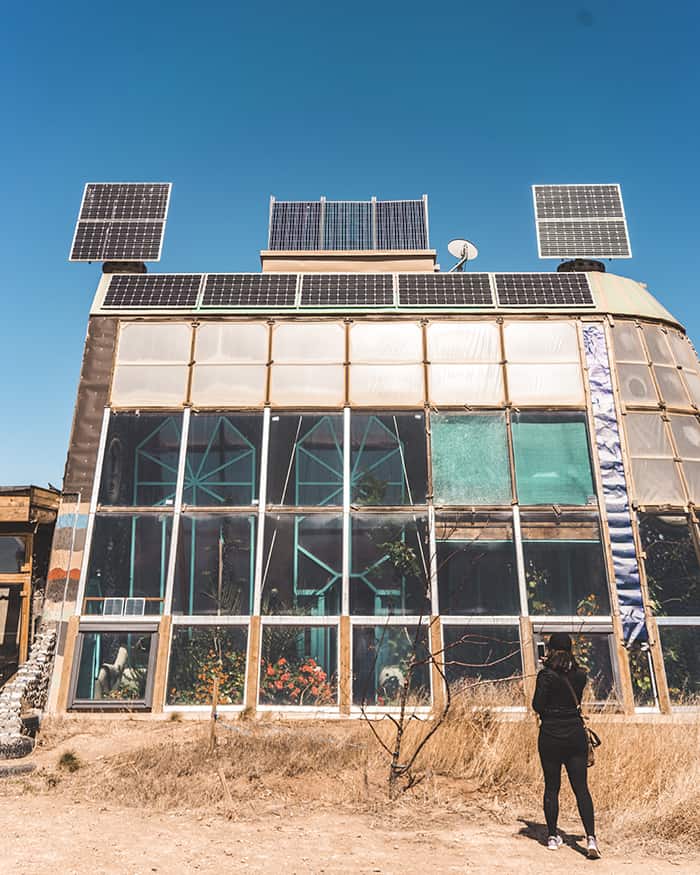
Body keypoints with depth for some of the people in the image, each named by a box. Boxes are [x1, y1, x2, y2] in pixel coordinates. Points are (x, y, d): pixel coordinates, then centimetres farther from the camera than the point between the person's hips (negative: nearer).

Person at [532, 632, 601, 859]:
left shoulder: (546, 675, -13)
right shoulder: (580, 675, 0)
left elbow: (538, 706, -12)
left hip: (550, 737, -3)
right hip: (576, 736, 3)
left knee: (551, 787, 10)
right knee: (581, 788, 6)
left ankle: (553, 836, 18)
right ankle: (590, 838, -4)